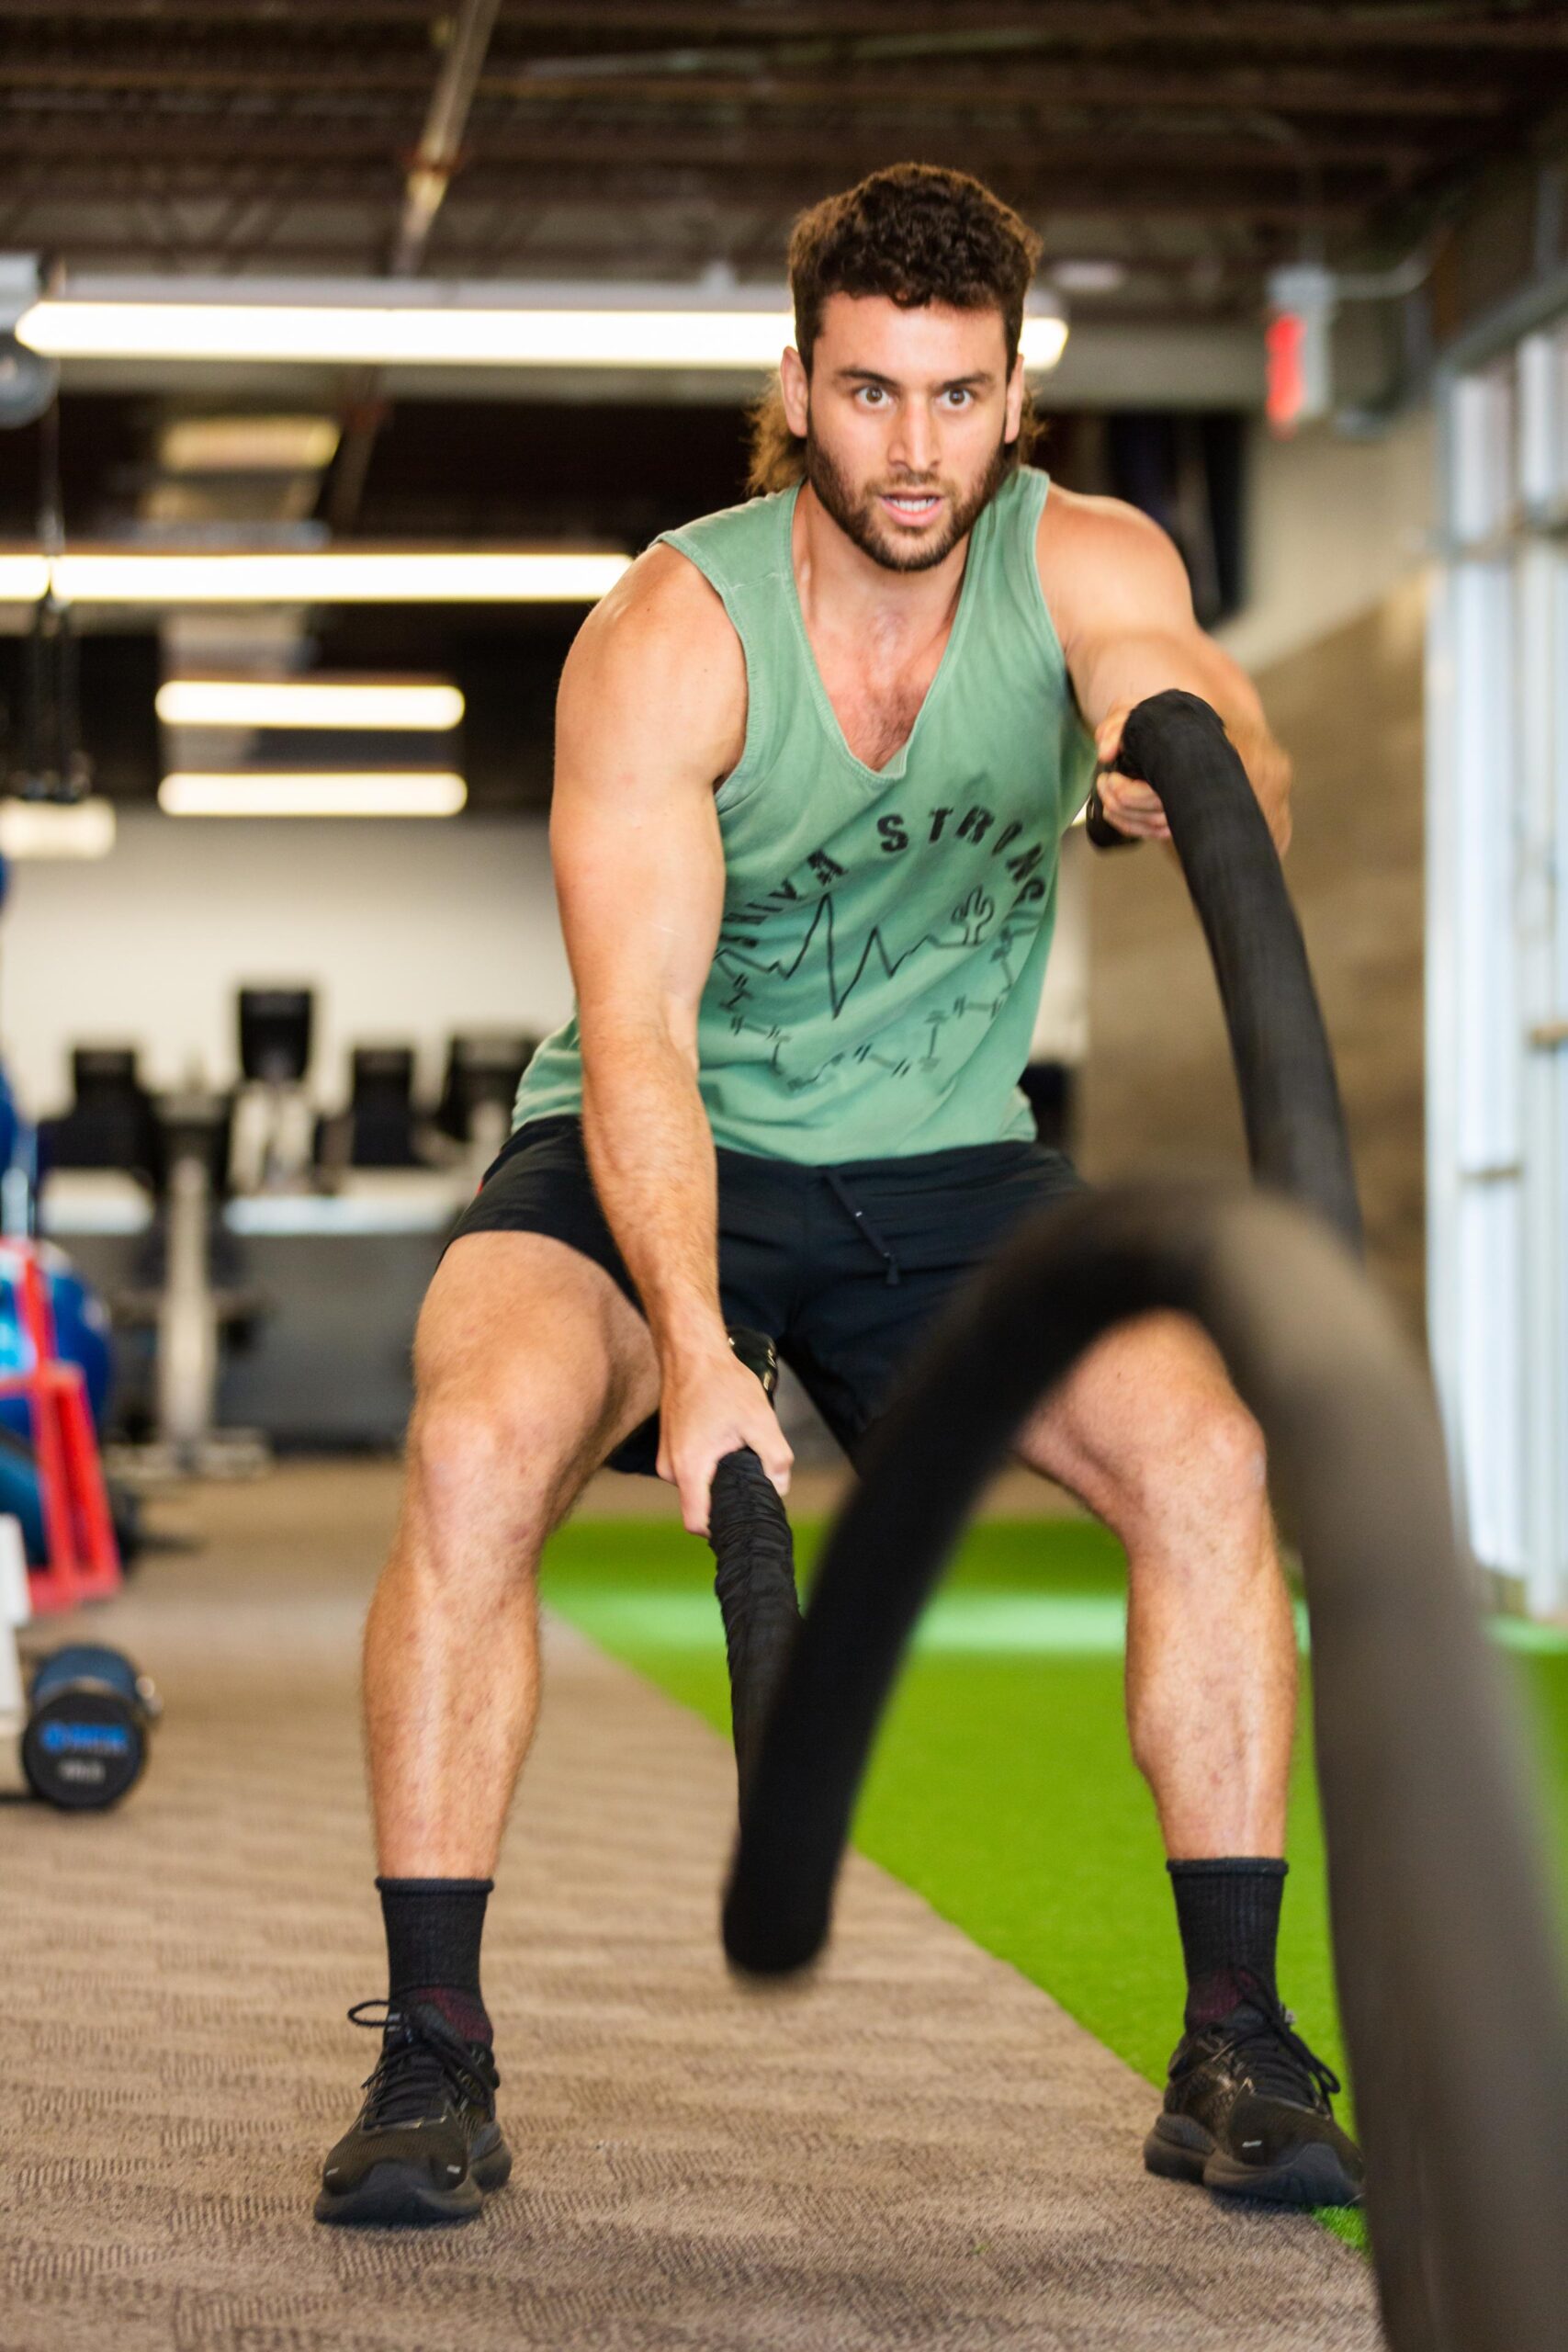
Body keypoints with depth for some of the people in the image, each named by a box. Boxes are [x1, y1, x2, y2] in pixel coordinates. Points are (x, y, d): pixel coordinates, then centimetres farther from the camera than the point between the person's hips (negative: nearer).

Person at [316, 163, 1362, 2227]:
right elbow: (637, 1029, -28)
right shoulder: (670, 634, -20)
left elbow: (1249, 784, -32)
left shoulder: (1088, 567, -12)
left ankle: (1236, 2050, -8)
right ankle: (433, 2061, -19)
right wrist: (694, 1352, -41)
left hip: (943, 1161, 2)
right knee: (476, 1443, -30)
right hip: (662, 1153, -2)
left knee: (1212, 1453, -20)